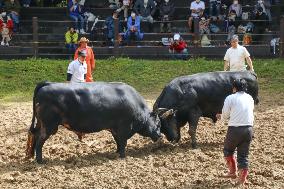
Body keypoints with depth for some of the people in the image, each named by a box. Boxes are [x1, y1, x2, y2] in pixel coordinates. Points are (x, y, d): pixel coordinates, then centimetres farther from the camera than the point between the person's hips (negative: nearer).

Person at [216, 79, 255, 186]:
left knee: (228, 150, 21)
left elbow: (225, 115, -3)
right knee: (243, 155, 10)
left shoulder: (230, 98, -5)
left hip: (235, 129, -4)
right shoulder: (250, 98, 11)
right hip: (248, 129, 4)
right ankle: (242, 179, 9)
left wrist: (221, 117, 24)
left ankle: (233, 172, 23)